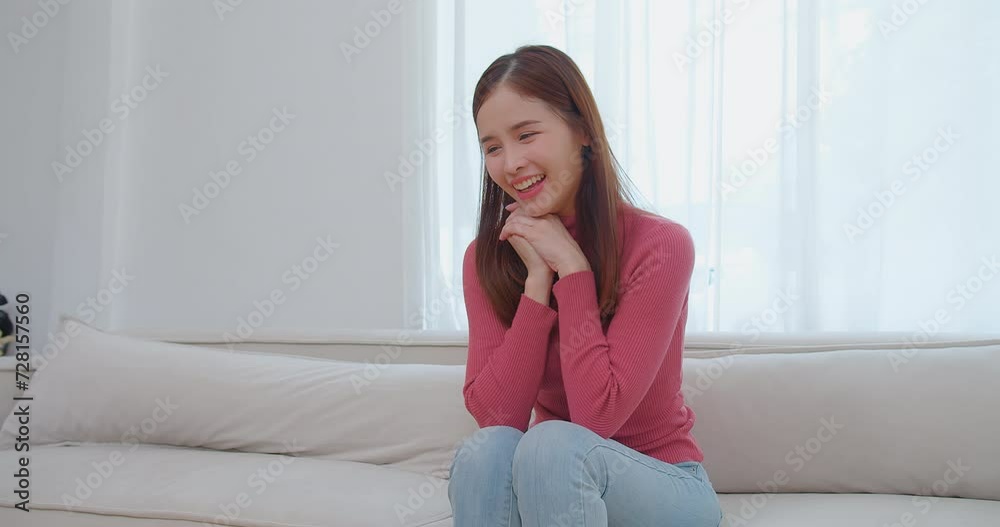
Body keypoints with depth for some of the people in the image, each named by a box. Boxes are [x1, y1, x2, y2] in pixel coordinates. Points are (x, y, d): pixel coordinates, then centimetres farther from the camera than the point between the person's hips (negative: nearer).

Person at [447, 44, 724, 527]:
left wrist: (571, 268, -21)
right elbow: (492, 414, -15)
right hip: (552, 483, 3)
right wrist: (538, 280, -20)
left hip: (664, 488, -3)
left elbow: (598, 416, -23)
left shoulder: (659, 246, -17)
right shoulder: (487, 258, -4)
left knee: (554, 444, -33)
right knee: (485, 450, -29)